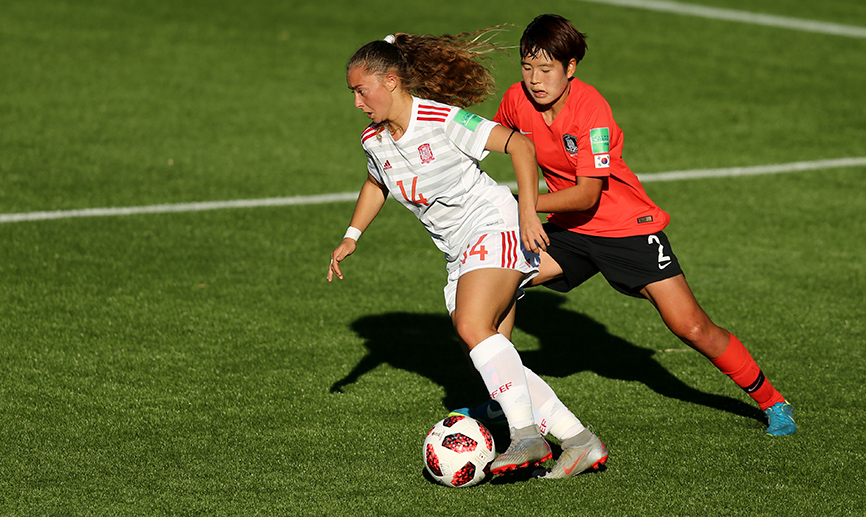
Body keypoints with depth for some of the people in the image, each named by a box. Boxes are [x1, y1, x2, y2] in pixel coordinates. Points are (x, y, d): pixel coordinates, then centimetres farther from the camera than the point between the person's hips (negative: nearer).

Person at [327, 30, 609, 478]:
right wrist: (351, 237, 21)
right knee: (491, 367, -2)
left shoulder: (444, 120, -18)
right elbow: (376, 183, 29)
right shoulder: (374, 141, 6)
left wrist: (529, 214, -27)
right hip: (460, 255, 8)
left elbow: (520, 145, -20)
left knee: (473, 327, -31)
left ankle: (526, 435, -32)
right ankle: (581, 442, 4)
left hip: (495, 227, -8)